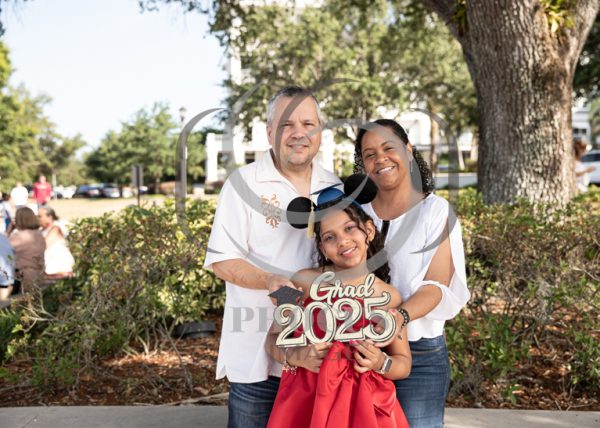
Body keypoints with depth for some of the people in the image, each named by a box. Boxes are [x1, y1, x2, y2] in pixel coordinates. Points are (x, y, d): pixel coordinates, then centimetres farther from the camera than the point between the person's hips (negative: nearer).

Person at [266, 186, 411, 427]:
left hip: (365, 405, 1)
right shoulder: (304, 282, -6)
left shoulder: (389, 297, -4)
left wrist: (380, 363, -13)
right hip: (306, 402, 0)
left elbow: (404, 364, 6)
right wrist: (295, 357, -14)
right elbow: (274, 338, 4)